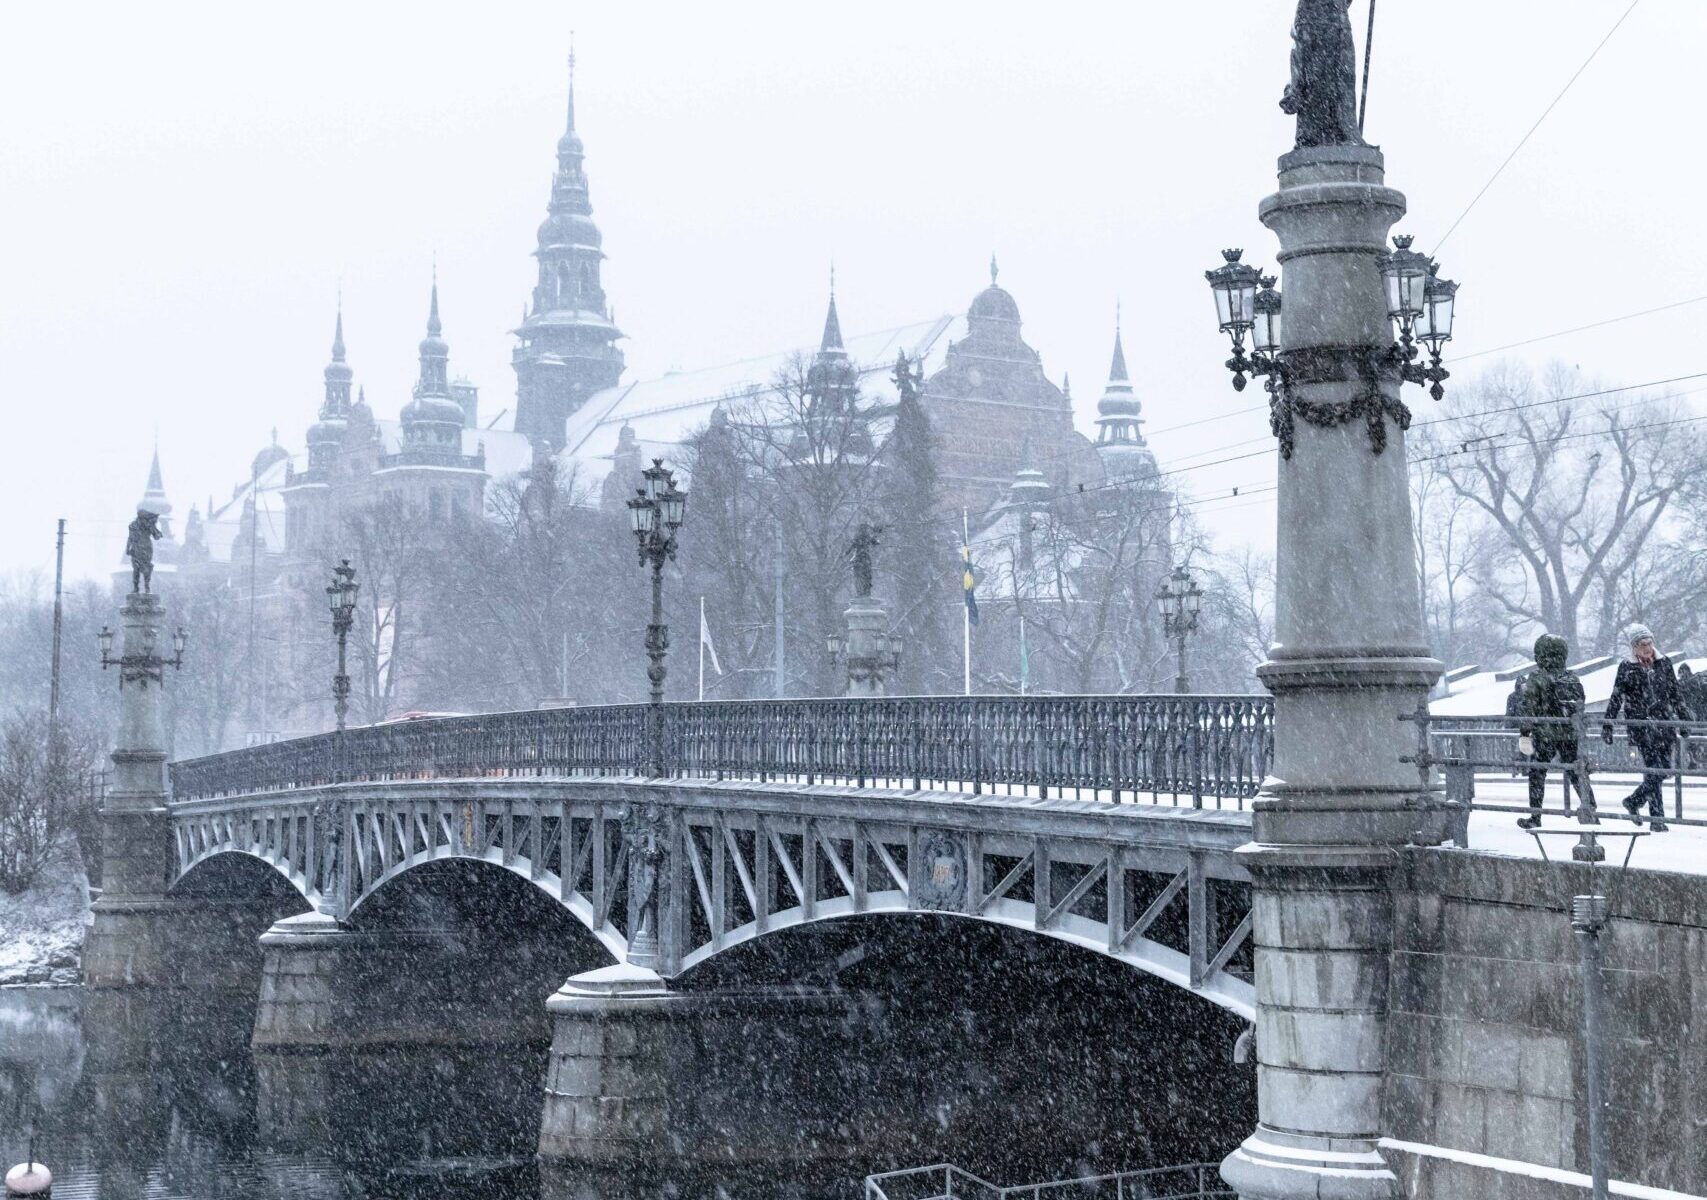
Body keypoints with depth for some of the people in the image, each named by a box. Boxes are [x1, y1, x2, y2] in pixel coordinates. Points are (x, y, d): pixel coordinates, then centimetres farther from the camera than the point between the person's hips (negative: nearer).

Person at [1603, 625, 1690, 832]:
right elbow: (1616, 699, 0)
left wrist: (1684, 720, 13)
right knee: (1652, 771, -9)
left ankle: (1634, 801, 22)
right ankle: (1657, 819, -2)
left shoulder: (1663, 663, 9)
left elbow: (1675, 694, 16)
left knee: (1665, 769, 3)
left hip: (1664, 724, 4)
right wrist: (1607, 726, -3)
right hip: (1641, 727, -4)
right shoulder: (1627, 668, -1)